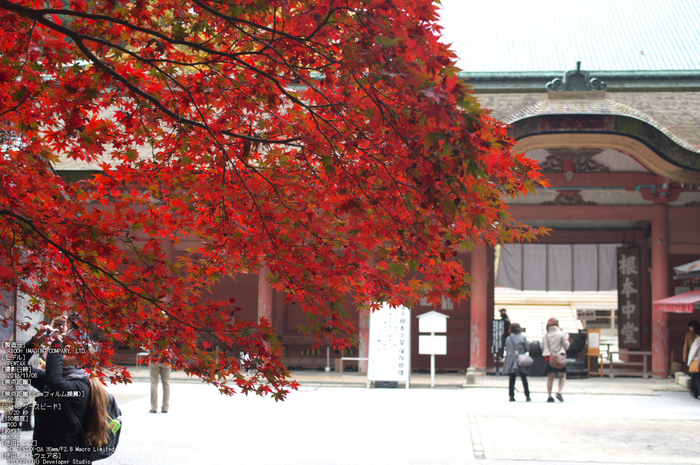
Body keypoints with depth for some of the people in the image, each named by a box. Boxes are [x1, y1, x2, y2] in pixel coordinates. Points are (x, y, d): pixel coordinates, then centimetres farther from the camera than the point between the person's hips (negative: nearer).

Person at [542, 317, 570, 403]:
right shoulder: (561, 334, -2)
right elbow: (566, 346, 3)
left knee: (550, 377, 8)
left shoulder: (545, 335, 6)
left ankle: (549, 396, 4)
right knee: (562, 376, 9)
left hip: (548, 357, 3)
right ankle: (559, 392, -11)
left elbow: (542, 347, 12)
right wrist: (567, 338, 18)